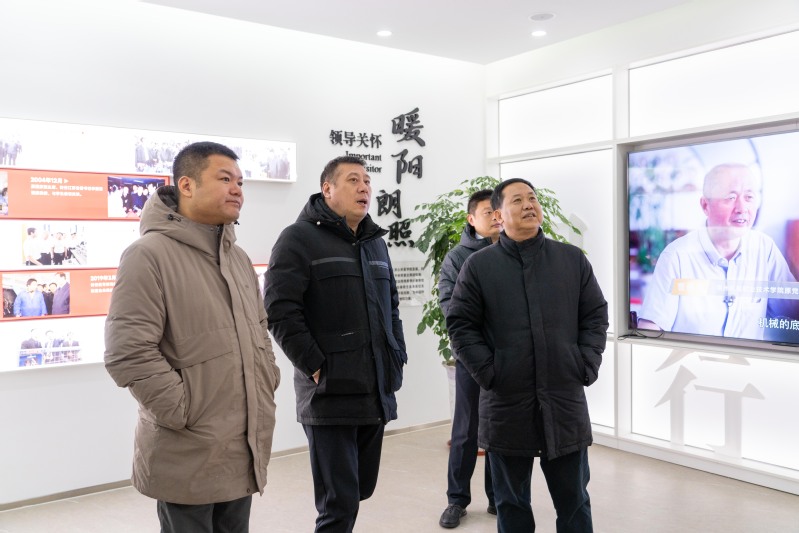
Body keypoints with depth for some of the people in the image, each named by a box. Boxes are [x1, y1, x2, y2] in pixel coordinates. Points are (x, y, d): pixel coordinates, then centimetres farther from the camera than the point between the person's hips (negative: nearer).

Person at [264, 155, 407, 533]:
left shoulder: (376, 243, 17)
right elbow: (280, 311, -13)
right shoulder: (300, 238, -6)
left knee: (361, 489, 15)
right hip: (329, 395, -7)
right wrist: (316, 368, -15)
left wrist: (398, 357, 13)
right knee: (339, 502, -5)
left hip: (377, 395, 7)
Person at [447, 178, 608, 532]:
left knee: (574, 499, 14)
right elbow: (460, 324, -1)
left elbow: (596, 316, 8)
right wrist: (487, 372, -9)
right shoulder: (478, 265, 0)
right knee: (511, 503, 14)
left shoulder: (573, 260, 6)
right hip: (506, 404, -1)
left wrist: (587, 366, -3)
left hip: (565, 401, 2)